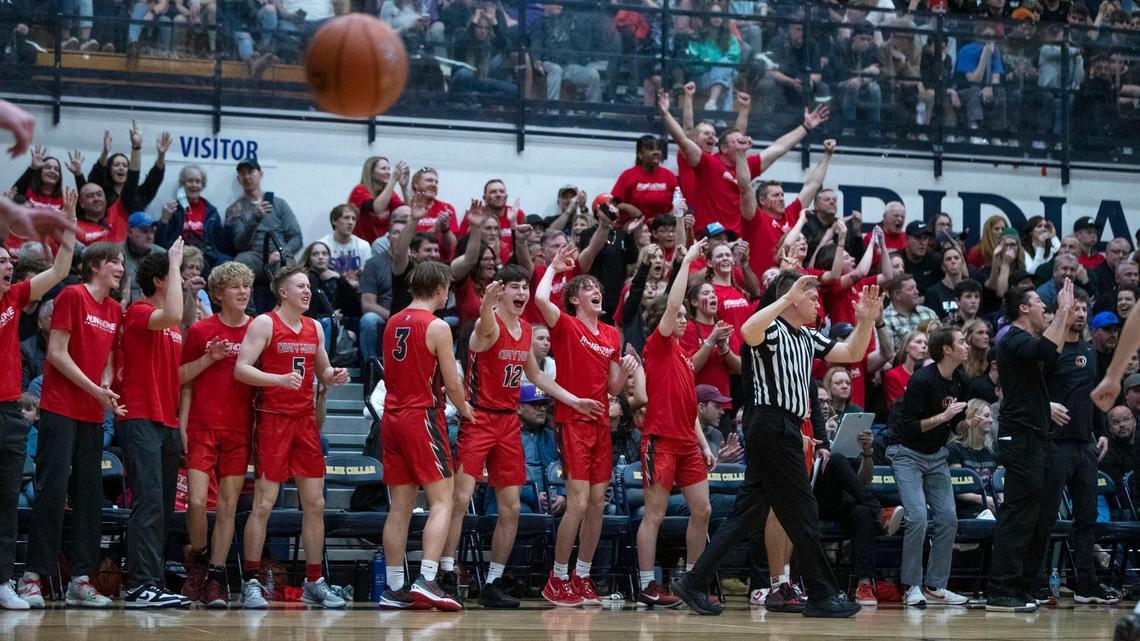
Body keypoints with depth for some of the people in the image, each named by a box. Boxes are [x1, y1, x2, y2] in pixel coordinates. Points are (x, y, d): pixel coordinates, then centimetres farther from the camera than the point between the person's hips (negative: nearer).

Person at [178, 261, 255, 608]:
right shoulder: (200, 330, 4)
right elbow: (182, 377, 8)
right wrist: (209, 358, -8)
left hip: (239, 430, 1)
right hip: (202, 427, -1)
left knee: (228, 505, 1)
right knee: (196, 501, -11)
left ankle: (216, 578, 7)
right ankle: (198, 559, 15)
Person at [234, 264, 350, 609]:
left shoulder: (315, 328, 13)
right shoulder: (264, 324, -5)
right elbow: (240, 369, -12)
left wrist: (333, 375, 0)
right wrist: (280, 380, -25)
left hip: (306, 420, 6)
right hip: (273, 419, -6)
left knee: (315, 503, 6)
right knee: (264, 503, -6)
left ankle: (314, 583, 12)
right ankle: (250, 582, 0)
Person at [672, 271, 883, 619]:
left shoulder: (807, 337, 21)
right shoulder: (772, 330, -8)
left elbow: (852, 353, 25)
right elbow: (748, 331, -32)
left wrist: (866, 319, 9)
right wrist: (787, 297, -29)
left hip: (784, 432, 10)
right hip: (773, 427, -10)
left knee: (747, 514, 7)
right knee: (802, 513, -3)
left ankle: (694, 583, 6)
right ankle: (822, 595, 4)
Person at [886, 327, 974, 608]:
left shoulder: (960, 382, 2)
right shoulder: (922, 380, -21)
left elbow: (954, 426, 11)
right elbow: (909, 426, -22)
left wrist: (968, 423, -9)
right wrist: (943, 416, -28)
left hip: (936, 454, 7)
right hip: (907, 452, -7)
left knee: (948, 518, -1)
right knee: (917, 517, -18)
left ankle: (935, 585, 7)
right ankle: (912, 587, -8)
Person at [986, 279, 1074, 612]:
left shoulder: (1023, 340, 20)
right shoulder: (1014, 340, -12)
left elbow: (1053, 351, 34)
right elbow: (1047, 351, -31)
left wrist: (1066, 314, 26)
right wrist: (1062, 310, -22)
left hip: (1030, 439, 11)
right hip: (1020, 438, -11)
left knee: (1034, 520, 11)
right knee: (1017, 516, -12)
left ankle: (1019, 589, 15)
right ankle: (1000, 593, -14)